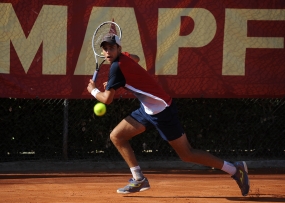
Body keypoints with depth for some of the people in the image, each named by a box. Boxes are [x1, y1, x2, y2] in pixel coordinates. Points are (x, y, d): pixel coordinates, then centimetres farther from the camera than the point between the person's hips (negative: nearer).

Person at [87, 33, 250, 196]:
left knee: (187, 154, -4)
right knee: (117, 136, 6)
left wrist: (93, 90, 3)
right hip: (148, 109, 10)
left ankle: (235, 169, 4)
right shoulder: (125, 57, 8)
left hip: (161, 110, -10)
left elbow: (107, 99, -20)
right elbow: (136, 58, 35)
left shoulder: (117, 66, -19)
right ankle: (139, 179, 8)